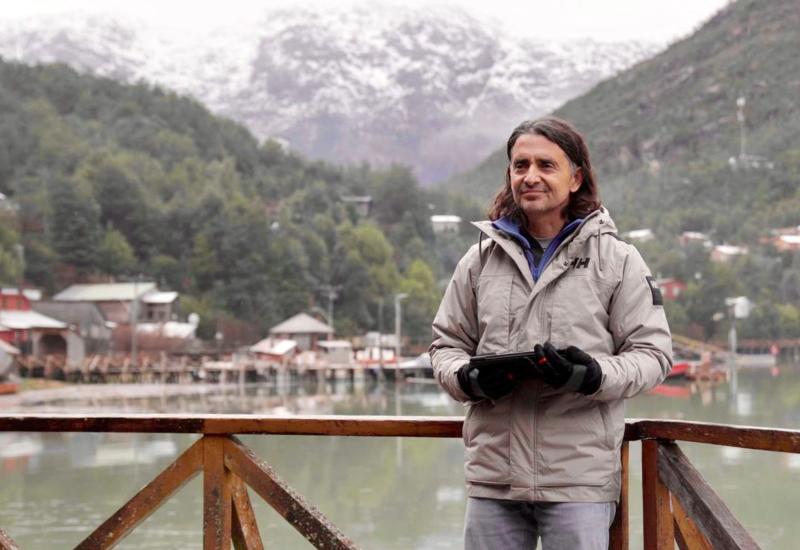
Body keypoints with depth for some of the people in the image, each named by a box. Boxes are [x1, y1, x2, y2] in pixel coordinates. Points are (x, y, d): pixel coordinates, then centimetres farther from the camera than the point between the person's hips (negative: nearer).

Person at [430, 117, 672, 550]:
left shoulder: (617, 259, 3)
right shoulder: (480, 259, 11)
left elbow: (651, 352, 1)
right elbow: (446, 344, 16)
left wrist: (592, 375, -18)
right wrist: (470, 379, -6)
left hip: (579, 477, -3)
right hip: (492, 476, 3)